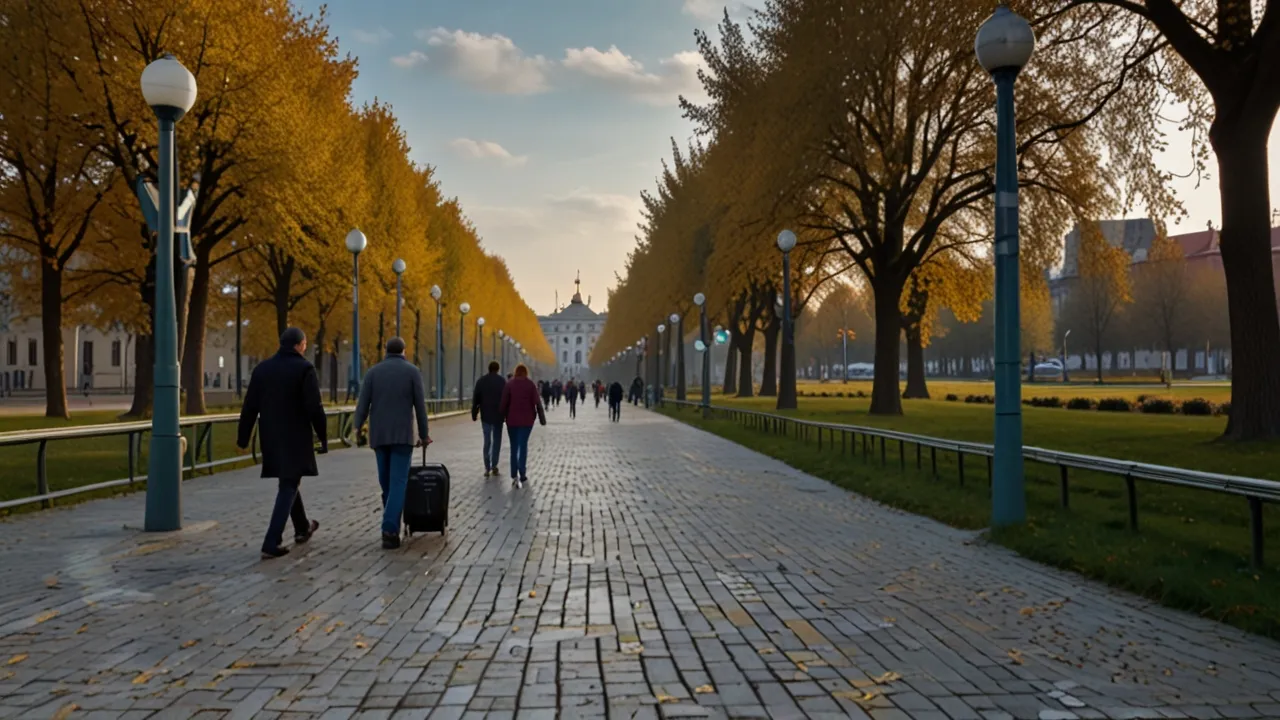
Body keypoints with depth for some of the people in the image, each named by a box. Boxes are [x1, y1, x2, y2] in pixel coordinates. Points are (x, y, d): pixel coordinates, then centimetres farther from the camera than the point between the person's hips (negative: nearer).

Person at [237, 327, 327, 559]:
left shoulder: (262, 368, 6)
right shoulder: (304, 369, -10)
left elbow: (249, 407, 6)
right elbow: (314, 409, -15)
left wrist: (243, 438, 10)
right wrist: (323, 438, -7)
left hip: (271, 438, 6)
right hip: (295, 438, -6)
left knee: (288, 482, 22)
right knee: (288, 488, -2)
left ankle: (302, 528, 38)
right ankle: (271, 544, -9)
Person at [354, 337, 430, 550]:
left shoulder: (373, 371, 6)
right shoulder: (412, 371, 0)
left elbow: (363, 404, -2)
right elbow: (420, 406, -1)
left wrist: (357, 430, 2)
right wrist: (423, 434, 6)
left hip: (379, 435, 3)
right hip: (403, 435, -3)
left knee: (386, 481, 14)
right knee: (398, 482, -6)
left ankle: (391, 526, 21)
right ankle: (389, 529, -18)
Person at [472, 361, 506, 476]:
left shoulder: (481, 381, 2)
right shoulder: (502, 381, -4)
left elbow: (475, 399, 3)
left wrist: (474, 413, 9)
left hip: (485, 415, 2)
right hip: (498, 415, -2)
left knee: (487, 441, 7)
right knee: (497, 440, 7)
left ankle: (487, 467, 1)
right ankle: (494, 465, 1)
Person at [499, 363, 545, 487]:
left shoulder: (509, 384, -1)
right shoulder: (531, 384, -2)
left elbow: (504, 402, -5)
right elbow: (537, 402, -5)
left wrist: (501, 416, 6)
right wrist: (542, 418, 0)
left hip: (512, 419, 1)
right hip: (526, 419, -1)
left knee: (514, 446, 11)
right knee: (523, 445, 3)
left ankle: (514, 476, 6)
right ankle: (522, 476, -5)